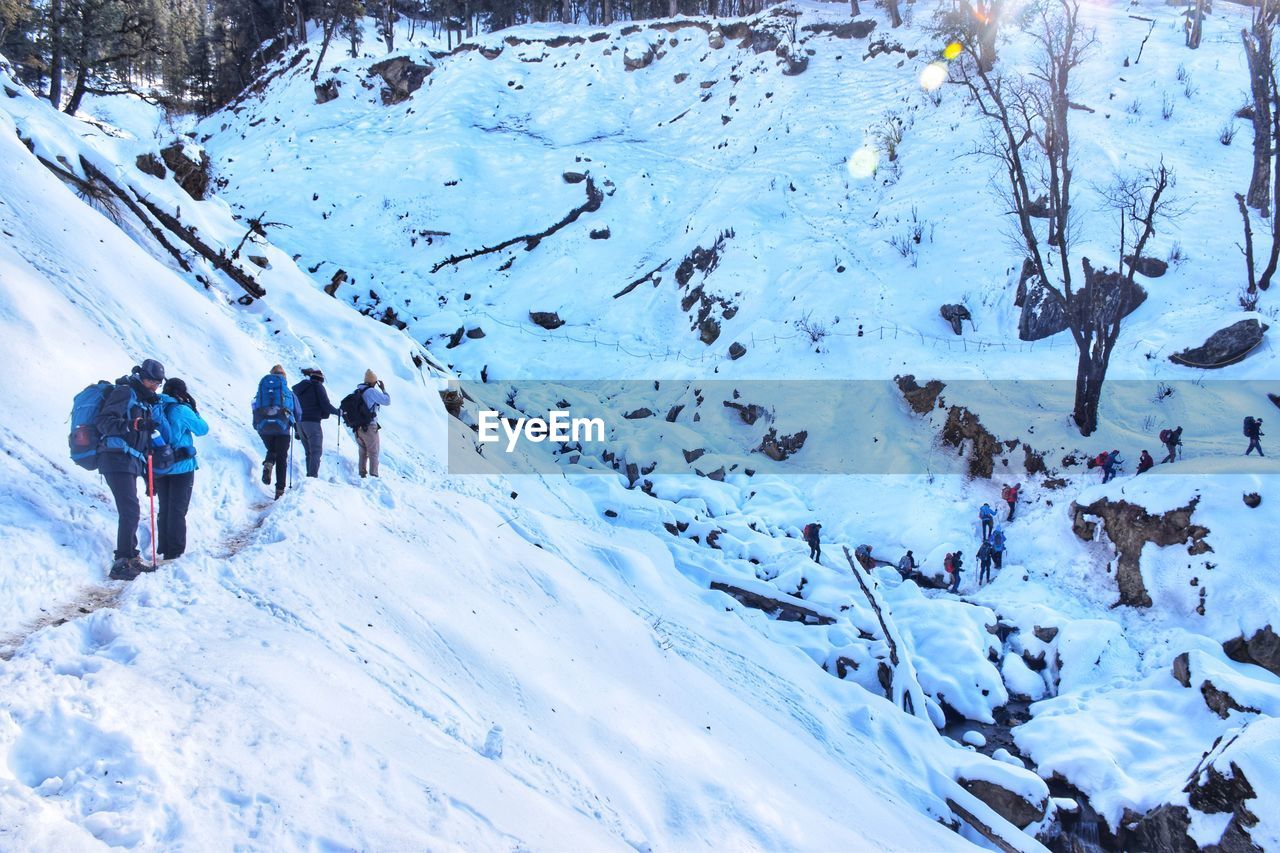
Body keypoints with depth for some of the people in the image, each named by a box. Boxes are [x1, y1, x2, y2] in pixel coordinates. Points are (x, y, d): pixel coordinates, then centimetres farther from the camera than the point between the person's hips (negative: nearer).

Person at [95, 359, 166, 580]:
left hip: (131, 462, 10)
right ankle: (122, 563, -18)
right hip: (117, 458, -9)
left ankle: (130, 558, 21)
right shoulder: (125, 392, -4)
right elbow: (102, 420, -14)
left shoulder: (145, 402, 23)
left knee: (130, 512, 13)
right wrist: (130, 424, -28)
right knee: (130, 510, -17)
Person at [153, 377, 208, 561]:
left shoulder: (154, 408, 3)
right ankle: (175, 551, 0)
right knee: (178, 510, 0)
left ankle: (164, 549, 20)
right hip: (182, 467, -5)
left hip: (160, 468, 5)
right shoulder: (182, 410, -13)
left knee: (164, 508, 16)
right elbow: (203, 429, -3)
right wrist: (194, 410, 8)